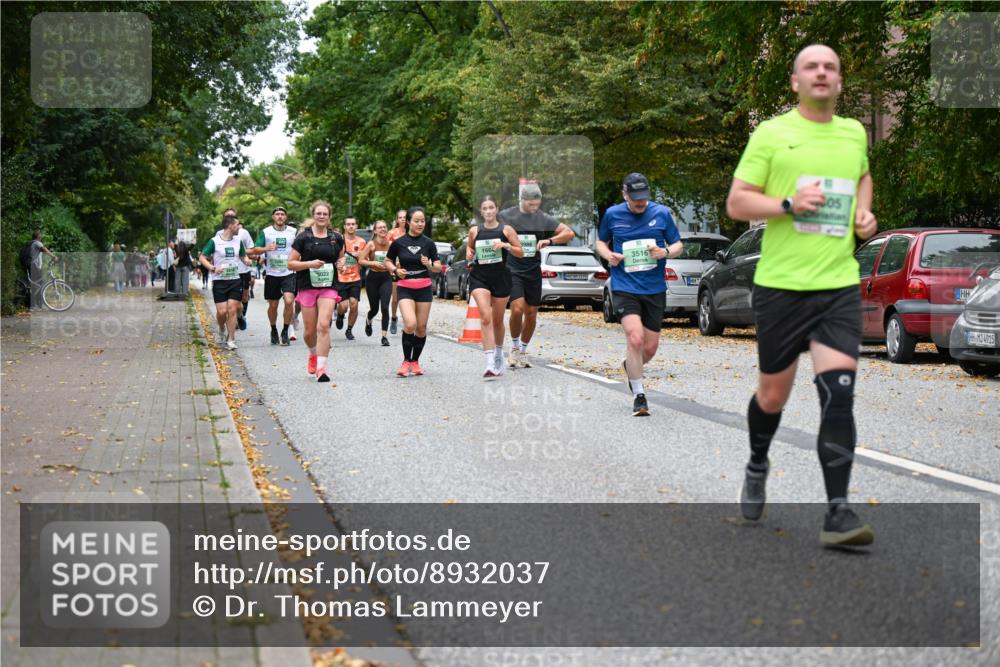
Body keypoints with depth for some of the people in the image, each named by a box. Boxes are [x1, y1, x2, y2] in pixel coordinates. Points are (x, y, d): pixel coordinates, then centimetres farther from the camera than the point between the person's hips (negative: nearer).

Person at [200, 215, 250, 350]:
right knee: (222, 311, -6)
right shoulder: (214, 241, -6)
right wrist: (213, 268, -19)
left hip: (235, 280, 3)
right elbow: (203, 258, -3)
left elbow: (243, 256, 18)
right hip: (219, 281, -3)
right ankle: (222, 329, 26)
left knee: (232, 310, -6)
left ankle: (231, 339, 0)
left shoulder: (238, 241, 7)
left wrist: (246, 261, -6)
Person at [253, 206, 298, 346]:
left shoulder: (293, 232, 4)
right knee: (273, 305, 8)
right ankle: (273, 331, 30)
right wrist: (266, 248, -24)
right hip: (272, 274, 0)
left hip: (289, 273, 0)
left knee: (289, 301, -19)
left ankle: (285, 332, -5)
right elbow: (255, 250, -4)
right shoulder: (265, 232, 1)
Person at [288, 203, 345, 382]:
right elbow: (291, 263, -2)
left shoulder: (336, 238, 7)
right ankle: (313, 354, 39)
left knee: (323, 326, -15)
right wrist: (309, 264, -18)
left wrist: (341, 263, 1)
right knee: (310, 331, 6)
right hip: (307, 287, 0)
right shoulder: (303, 238, -2)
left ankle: (321, 368, -16)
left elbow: (341, 256, 25)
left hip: (328, 287, 1)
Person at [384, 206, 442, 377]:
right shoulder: (399, 243, -1)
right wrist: (396, 270, -7)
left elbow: (438, 268, 4)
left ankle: (415, 361, 22)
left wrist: (429, 265, -17)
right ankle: (406, 361, -2)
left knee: (421, 327, 4)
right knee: (410, 324, -19)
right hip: (405, 288, -2)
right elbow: (388, 261, 12)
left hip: (424, 288, 2)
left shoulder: (428, 243, 1)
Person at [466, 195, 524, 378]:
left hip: (500, 277, 1)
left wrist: (506, 245, -16)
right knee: (485, 317, -18)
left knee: (497, 320, 13)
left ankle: (499, 352, 40)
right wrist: (469, 255, -2)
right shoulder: (474, 231, 5)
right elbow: (469, 249, 21)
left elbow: (520, 253, 2)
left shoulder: (506, 229, 1)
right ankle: (490, 363, -24)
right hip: (479, 277, 0)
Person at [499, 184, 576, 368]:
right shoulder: (505, 216, -3)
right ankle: (514, 346, 4)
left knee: (531, 314, 6)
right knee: (517, 309, -19)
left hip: (533, 272, 3)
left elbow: (569, 233, 5)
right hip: (512, 270, -3)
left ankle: (523, 351, 24)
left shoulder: (543, 219, 3)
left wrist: (549, 240, -10)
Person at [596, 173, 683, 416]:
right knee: (635, 337, -21)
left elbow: (678, 245, 9)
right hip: (624, 288, -2)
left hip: (654, 289, 2)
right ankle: (639, 395, -8)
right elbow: (601, 241, 17)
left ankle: (631, 367, 42)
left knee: (650, 347, 7)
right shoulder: (612, 214, 2)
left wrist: (666, 252, -13)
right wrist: (608, 255, -5)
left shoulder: (662, 213, 2)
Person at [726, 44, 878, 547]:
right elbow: (735, 204, -3)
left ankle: (838, 513, -11)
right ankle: (757, 467, 42)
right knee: (773, 394, 10)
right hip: (780, 284, -2)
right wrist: (789, 204, -18)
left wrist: (865, 212, 14)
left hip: (839, 285, 2)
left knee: (838, 393, -13)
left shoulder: (854, 133, 12)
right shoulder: (771, 133, -1)